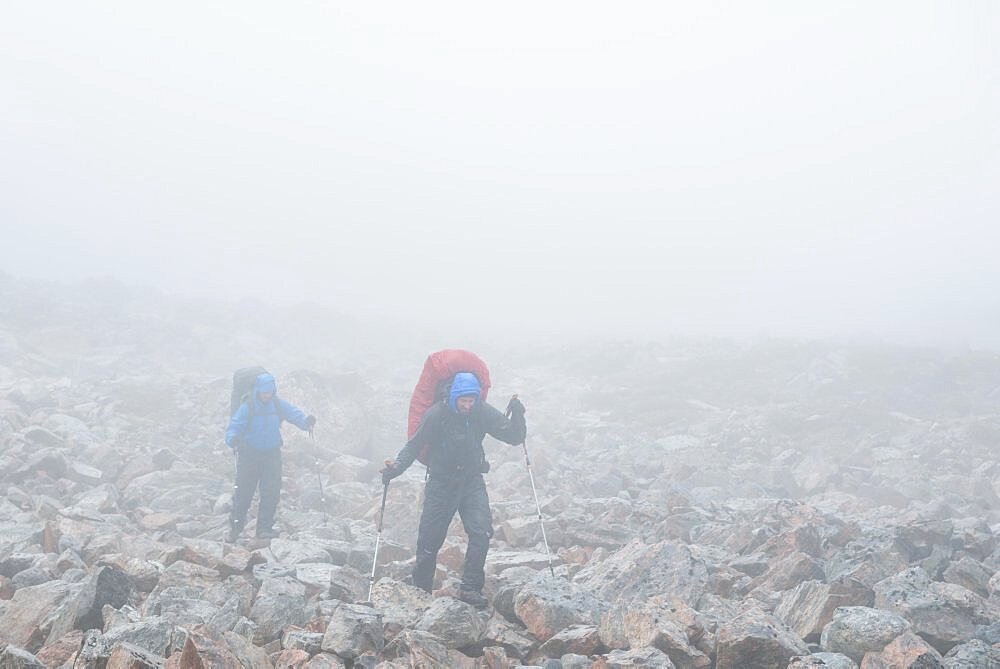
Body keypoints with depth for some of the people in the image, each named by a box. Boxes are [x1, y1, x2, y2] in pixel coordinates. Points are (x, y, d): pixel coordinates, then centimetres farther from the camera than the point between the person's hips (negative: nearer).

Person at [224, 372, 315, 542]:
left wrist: (306, 422, -33)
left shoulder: (278, 405, -3)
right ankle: (235, 527, 17)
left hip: (272, 453, 3)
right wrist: (233, 439, -43)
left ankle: (264, 528, 8)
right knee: (243, 492, 1)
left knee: (271, 492, -2)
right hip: (249, 454, -3)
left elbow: (294, 414, -11)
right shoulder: (247, 408, -14)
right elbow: (234, 426, -21)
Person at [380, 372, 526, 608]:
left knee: (482, 532, -17)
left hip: (472, 482, 2)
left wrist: (517, 416, -26)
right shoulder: (436, 414, -15)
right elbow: (414, 445, -7)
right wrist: (396, 467, -22)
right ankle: (420, 590, 23)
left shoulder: (483, 412, -9)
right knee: (430, 540, 3)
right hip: (441, 483, -1)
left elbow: (514, 437, -7)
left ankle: (470, 588, -8)